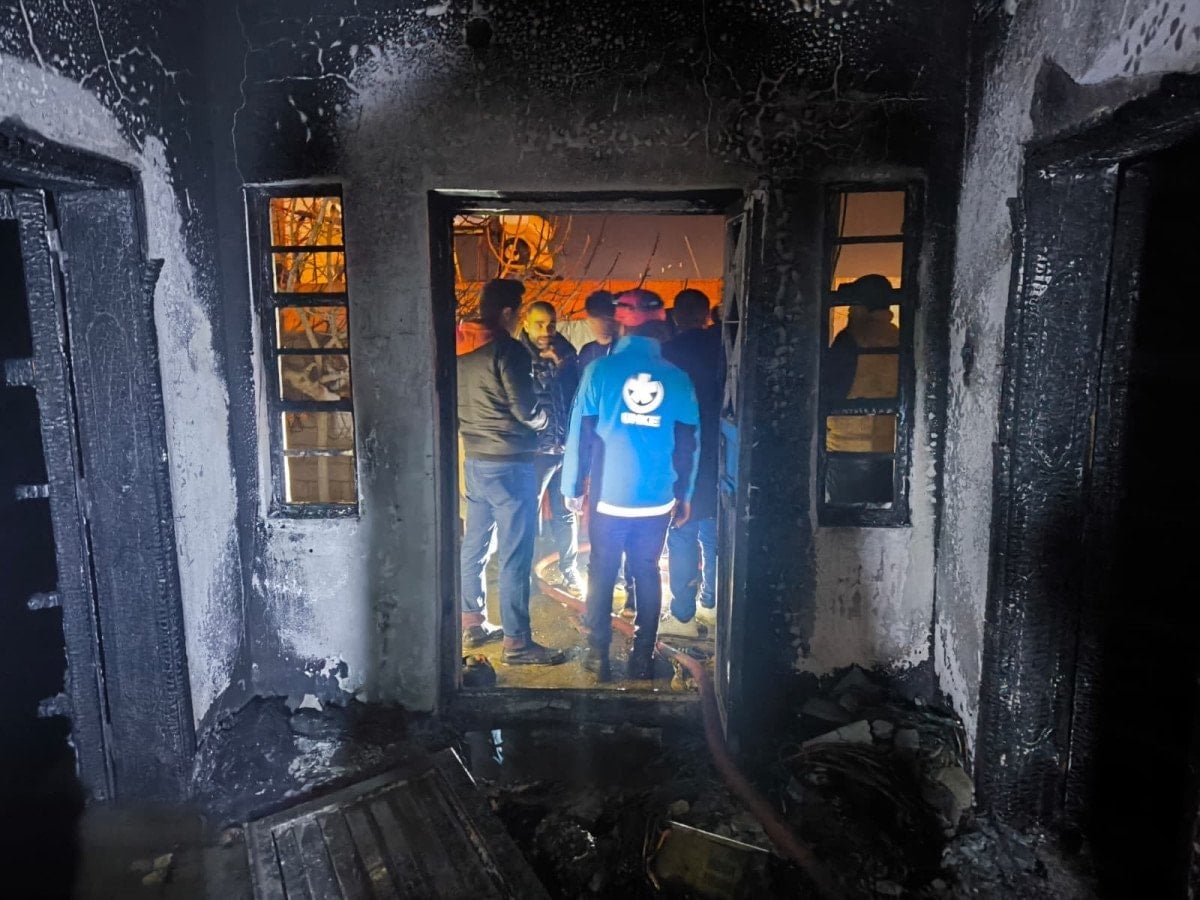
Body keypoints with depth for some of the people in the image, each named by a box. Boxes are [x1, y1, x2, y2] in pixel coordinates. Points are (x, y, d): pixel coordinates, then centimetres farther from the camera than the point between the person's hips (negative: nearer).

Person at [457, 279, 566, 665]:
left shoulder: (464, 350, 8)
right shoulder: (508, 350, -14)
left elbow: (456, 405, 12)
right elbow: (526, 410, -18)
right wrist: (545, 420, 1)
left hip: (475, 460, 8)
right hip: (509, 464, -8)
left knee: (474, 545, 16)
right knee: (514, 555, -2)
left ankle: (473, 623, 28)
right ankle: (516, 641, 4)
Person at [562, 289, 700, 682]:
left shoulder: (601, 369, -6)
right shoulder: (677, 377, 1)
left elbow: (581, 433, -5)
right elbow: (688, 443, 5)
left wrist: (573, 486, 3)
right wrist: (684, 494, 14)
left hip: (609, 496, -2)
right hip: (658, 499, 2)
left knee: (601, 574, 10)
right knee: (647, 575, 13)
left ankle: (598, 657, 16)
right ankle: (642, 658, 19)